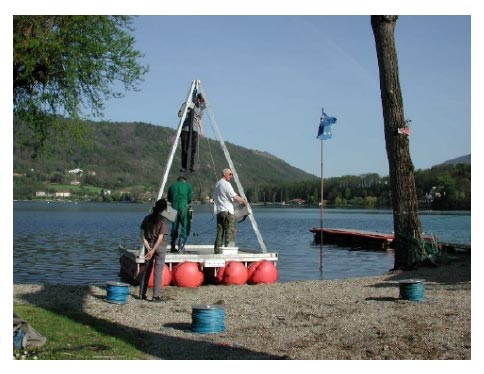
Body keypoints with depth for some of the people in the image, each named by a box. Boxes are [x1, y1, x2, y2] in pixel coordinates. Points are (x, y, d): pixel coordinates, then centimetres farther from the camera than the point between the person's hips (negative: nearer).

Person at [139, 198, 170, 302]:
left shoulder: (147, 218, 3)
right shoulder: (163, 220, -11)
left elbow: (142, 233, -1)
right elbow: (160, 237, -16)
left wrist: (148, 248, -6)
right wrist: (153, 250, -14)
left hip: (149, 245, 5)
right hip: (160, 247, -5)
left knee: (146, 270, 15)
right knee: (158, 271, 1)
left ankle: (142, 293, 20)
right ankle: (155, 296, 3)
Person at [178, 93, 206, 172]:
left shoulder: (200, 108, 14)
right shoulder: (186, 104, 0)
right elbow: (180, 114, -7)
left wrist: (201, 129, 14)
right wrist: (188, 108, -17)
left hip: (194, 130, 3)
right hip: (185, 129, -3)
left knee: (193, 148, -7)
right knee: (184, 149, -4)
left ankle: (192, 166, -3)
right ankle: (184, 167, 1)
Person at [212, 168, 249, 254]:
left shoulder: (217, 184, 19)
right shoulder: (226, 184, -9)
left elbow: (214, 198, 23)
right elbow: (234, 197, -16)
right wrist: (244, 201, -3)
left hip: (219, 211, 9)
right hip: (227, 211, -9)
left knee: (220, 232, 9)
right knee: (230, 231, -7)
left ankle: (217, 250, 8)